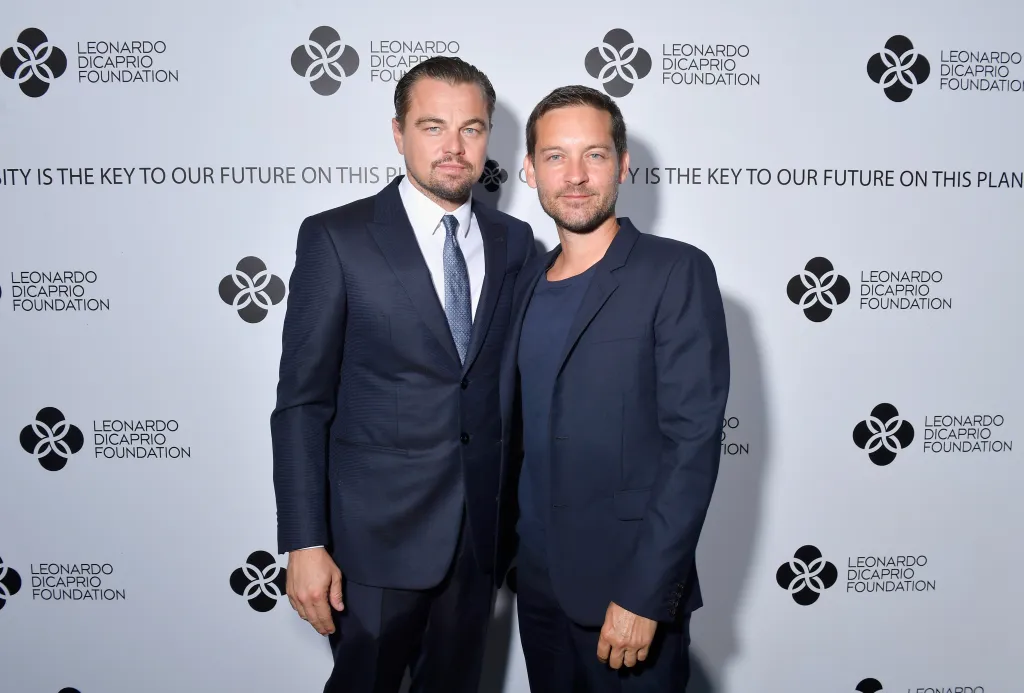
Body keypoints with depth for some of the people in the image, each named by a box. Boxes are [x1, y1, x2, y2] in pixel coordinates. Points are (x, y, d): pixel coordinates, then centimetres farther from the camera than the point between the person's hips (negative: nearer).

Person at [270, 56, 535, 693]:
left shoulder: (515, 242, 4)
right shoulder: (336, 238, -8)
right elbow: (302, 402, -9)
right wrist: (305, 545, -12)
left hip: (484, 531, 4)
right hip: (378, 533, -3)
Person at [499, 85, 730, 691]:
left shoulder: (676, 273, -11)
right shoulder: (531, 281, 8)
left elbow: (694, 441, -17)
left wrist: (642, 594, -20)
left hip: (627, 590, -5)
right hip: (537, 578, 6)